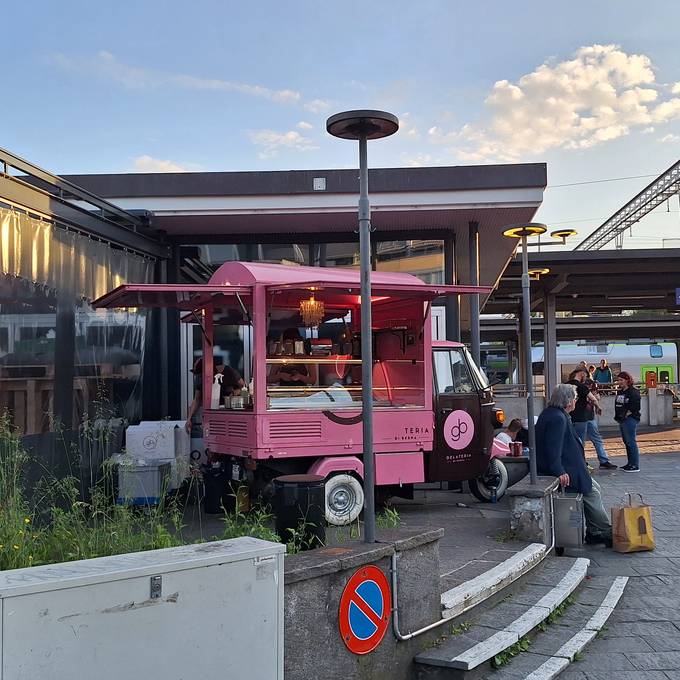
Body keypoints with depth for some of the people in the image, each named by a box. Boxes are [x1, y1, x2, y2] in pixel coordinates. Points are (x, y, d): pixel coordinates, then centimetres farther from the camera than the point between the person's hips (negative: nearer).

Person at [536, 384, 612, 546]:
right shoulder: (557, 418, -22)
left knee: (595, 488, 14)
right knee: (592, 493, -4)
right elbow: (553, 448, -29)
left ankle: (594, 533, 15)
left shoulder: (551, 413, 12)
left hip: (563, 468, 11)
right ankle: (607, 532, 9)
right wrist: (559, 472, -30)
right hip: (565, 471, -11)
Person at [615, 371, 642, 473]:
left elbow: (635, 407, -16)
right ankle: (630, 463, 20)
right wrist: (618, 416, 11)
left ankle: (635, 465, -6)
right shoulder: (620, 392, 16)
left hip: (630, 419, -9)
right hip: (622, 420, 9)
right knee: (626, 442, 13)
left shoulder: (633, 392, -10)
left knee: (631, 442, -9)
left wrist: (627, 414, -14)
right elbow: (617, 405, 23)